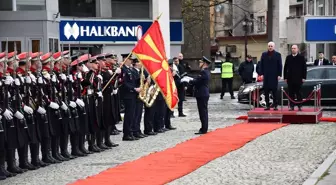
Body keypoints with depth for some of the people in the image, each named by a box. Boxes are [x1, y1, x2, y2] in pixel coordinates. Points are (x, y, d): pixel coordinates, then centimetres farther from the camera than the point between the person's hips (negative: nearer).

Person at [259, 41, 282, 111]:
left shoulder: (278, 55, 3)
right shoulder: (264, 54, 9)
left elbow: (280, 65, 1)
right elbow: (261, 65, 8)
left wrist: (279, 75, -5)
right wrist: (261, 74, 0)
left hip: (274, 76, -2)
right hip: (266, 76, 2)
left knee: (274, 91, 1)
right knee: (266, 91, 2)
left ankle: (275, 105, 6)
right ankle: (267, 105, 7)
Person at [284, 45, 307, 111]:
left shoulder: (301, 57, 2)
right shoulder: (288, 58, 9)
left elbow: (304, 68, 0)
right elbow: (285, 68, 9)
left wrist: (304, 77, -6)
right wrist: (285, 77, 3)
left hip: (298, 79, -2)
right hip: (290, 78, 2)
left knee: (298, 93, 2)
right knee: (291, 93, 3)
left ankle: (299, 106, 6)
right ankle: (291, 106, 7)